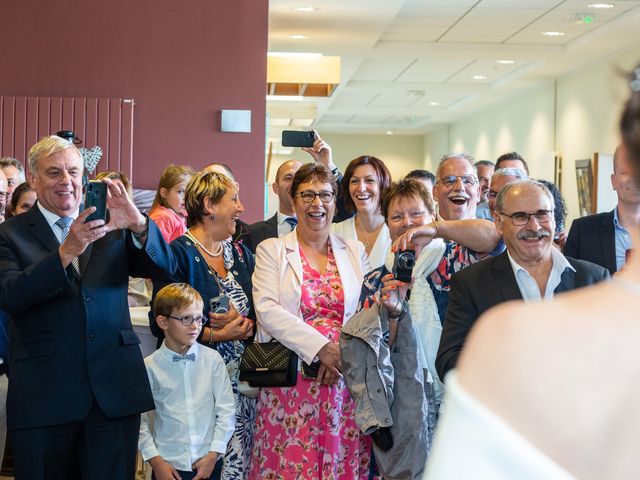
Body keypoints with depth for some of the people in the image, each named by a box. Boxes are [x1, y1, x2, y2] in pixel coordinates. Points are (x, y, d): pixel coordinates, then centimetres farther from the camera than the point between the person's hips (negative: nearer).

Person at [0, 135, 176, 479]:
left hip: (114, 391, 2)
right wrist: (67, 251, -26)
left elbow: (163, 266, -2)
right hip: (43, 395, -1)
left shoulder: (111, 225, 9)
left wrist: (138, 225, -22)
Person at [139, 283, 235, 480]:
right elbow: (141, 419, 0)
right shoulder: (150, 366, -4)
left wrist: (214, 454, -4)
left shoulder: (212, 359, -2)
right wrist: (155, 461, -4)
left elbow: (226, 410, 0)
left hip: (208, 464, 1)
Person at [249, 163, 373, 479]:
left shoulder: (355, 251, 13)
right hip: (290, 381, -2)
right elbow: (267, 310, -8)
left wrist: (346, 351, -11)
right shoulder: (272, 250, 6)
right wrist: (321, 347, -15)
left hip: (345, 379, 2)